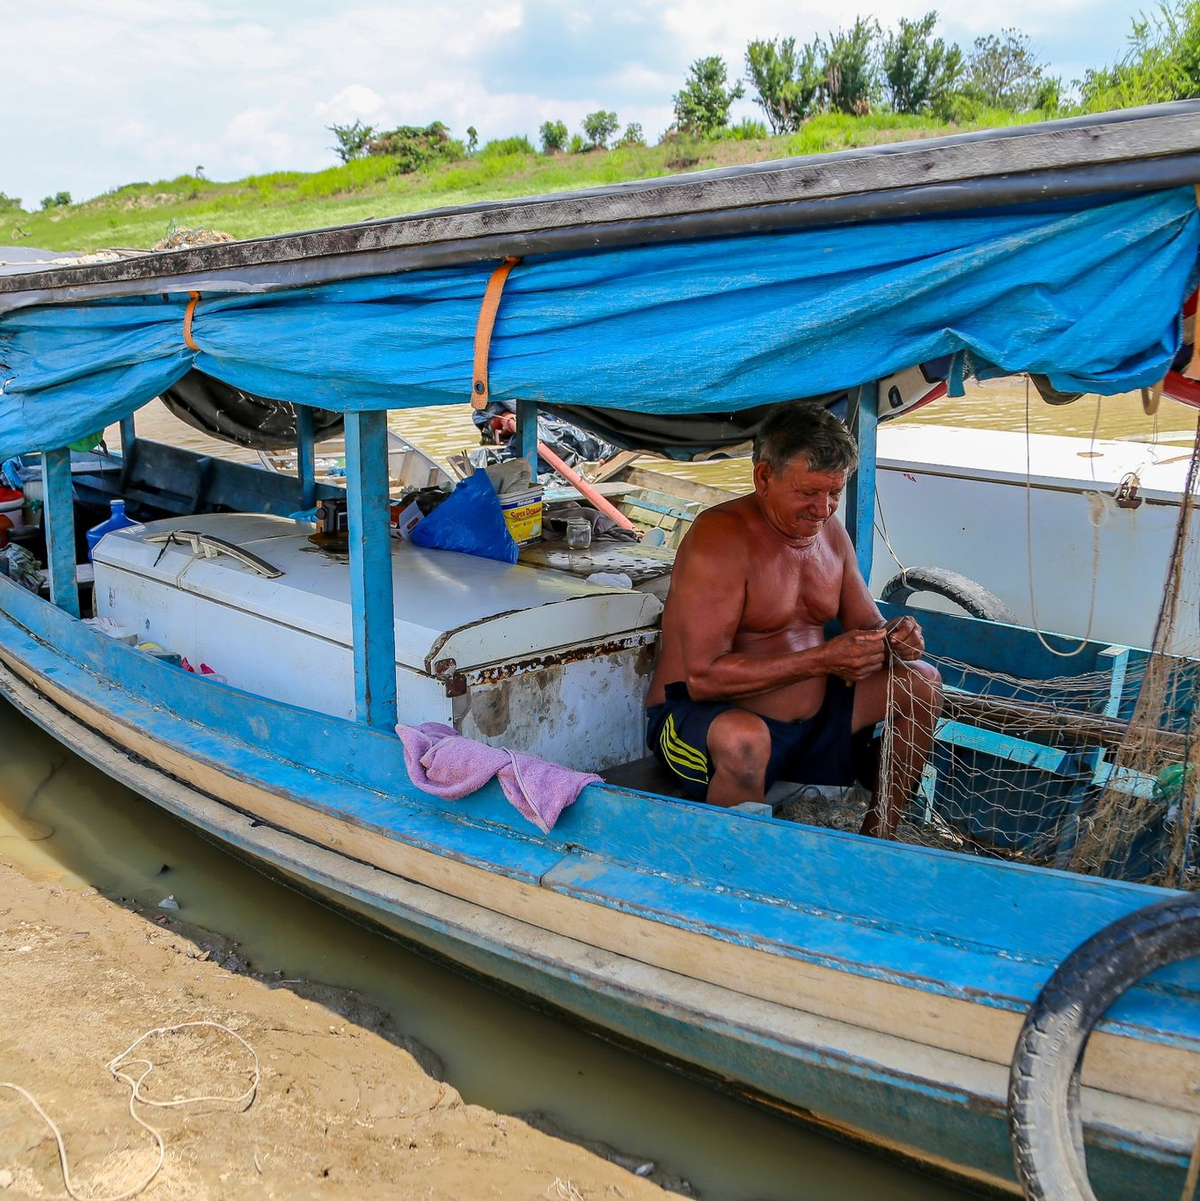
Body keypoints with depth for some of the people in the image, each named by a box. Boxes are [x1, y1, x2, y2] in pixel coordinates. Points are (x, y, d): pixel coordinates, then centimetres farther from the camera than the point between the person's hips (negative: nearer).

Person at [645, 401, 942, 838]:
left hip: (810, 718, 8)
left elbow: (866, 626, 14)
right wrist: (823, 660, -31)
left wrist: (895, 640, -13)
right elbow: (704, 677, -27)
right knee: (743, 739, -41)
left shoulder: (830, 531, 6)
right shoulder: (720, 538, -20)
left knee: (920, 682, 5)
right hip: (698, 718, -8)